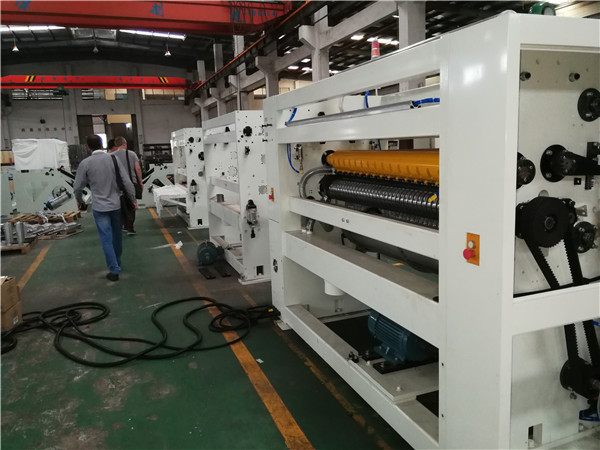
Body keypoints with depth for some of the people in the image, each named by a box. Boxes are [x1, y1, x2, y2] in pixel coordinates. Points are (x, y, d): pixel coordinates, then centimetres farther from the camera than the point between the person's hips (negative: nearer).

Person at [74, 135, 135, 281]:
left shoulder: (85, 163, -7)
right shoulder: (113, 159, -5)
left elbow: (77, 187, 2)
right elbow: (127, 181, -6)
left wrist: (80, 202, 21)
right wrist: (132, 198, 6)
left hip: (99, 207, -2)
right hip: (117, 204, 2)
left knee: (106, 239, 3)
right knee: (117, 235, 18)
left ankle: (114, 270, 3)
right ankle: (117, 263, 34)